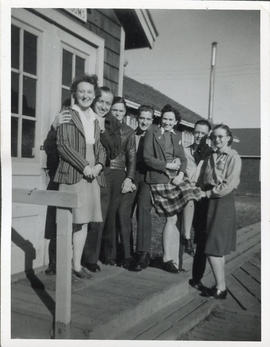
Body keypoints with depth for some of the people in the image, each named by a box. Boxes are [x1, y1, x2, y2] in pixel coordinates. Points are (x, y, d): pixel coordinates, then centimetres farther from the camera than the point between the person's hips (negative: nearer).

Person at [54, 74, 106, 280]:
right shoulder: (67, 114, -1)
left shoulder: (95, 120, 19)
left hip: (92, 175, 6)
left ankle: (77, 265, 15)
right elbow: (63, 145, -9)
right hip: (72, 175, -6)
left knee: (84, 221, 7)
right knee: (69, 222, -6)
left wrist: (99, 165, -2)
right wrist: (84, 165, -14)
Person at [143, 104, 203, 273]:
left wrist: (181, 173, -7)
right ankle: (170, 258, 7)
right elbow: (147, 158, -6)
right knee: (172, 218, -5)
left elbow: (183, 158, 12)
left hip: (177, 177, 4)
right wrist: (167, 165, -12)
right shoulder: (152, 132, 1)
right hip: (160, 179, -4)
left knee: (190, 200, -22)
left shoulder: (177, 135, 17)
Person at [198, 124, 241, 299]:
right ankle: (221, 285, 21)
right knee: (219, 248, 12)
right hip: (209, 201, 7)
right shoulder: (210, 158, 15)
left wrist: (209, 193, -12)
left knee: (214, 248, -7)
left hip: (223, 202, -7)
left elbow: (229, 185, -14)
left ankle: (220, 288, 5)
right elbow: (202, 180, 16)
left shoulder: (234, 157, -6)